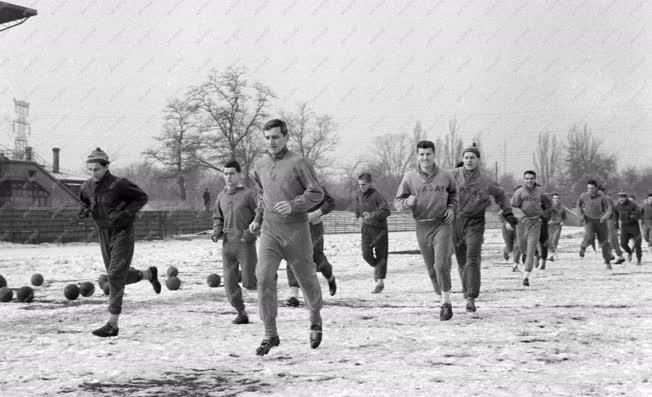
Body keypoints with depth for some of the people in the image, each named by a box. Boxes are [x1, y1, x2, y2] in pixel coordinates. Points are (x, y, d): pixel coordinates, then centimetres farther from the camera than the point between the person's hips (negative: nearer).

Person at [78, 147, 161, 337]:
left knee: (115, 277, -13)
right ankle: (149, 274, 45)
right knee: (119, 277, 15)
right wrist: (84, 211, -8)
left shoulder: (119, 184, -19)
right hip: (104, 236, 7)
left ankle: (112, 325, -9)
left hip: (123, 234, -7)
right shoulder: (87, 186, -2)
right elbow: (85, 203, 17)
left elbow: (142, 197, -9)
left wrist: (124, 214, -21)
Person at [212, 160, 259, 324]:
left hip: (245, 244, -5)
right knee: (230, 284, 3)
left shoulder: (248, 194, -6)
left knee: (249, 284, -7)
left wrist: (251, 232, -18)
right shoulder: (221, 197, 10)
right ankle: (242, 313, 18)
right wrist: (217, 232, 4)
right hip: (227, 244, 5)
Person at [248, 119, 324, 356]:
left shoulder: (298, 163, -8)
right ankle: (270, 334, -9)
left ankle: (315, 319, 39)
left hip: (296, 231, -3)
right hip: (270, 231, 3)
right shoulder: (260, 166, 8)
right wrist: (258, 219, 19)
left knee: (306, 278, 10)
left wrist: (293, 205, -23)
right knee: (264, 278, -14)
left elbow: (317, 193, -9)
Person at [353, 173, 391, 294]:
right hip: (366, 227, 5)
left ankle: (380, 282, 5)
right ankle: (376, 267, 27)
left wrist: (372, 215, -31)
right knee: (366, 254, -4)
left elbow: (386, 211, -24)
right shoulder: (359, 194, 2)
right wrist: (356, 215, 6)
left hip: (379, 227, -5)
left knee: (380, 255, 0)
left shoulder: (377, 195, -18)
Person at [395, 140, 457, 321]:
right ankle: (443, 300, 30)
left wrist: (451, 208, 2)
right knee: (431, 269, 10)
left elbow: (454, 192, 19)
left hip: (442, 224, -2)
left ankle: (446, 302, -5)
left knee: (442, 264, -16)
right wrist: (407, 202, -20)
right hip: (422, 227, 2)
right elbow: (397, 202, 1)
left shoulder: (445, 176, 0)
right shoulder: (409, 177, -1)